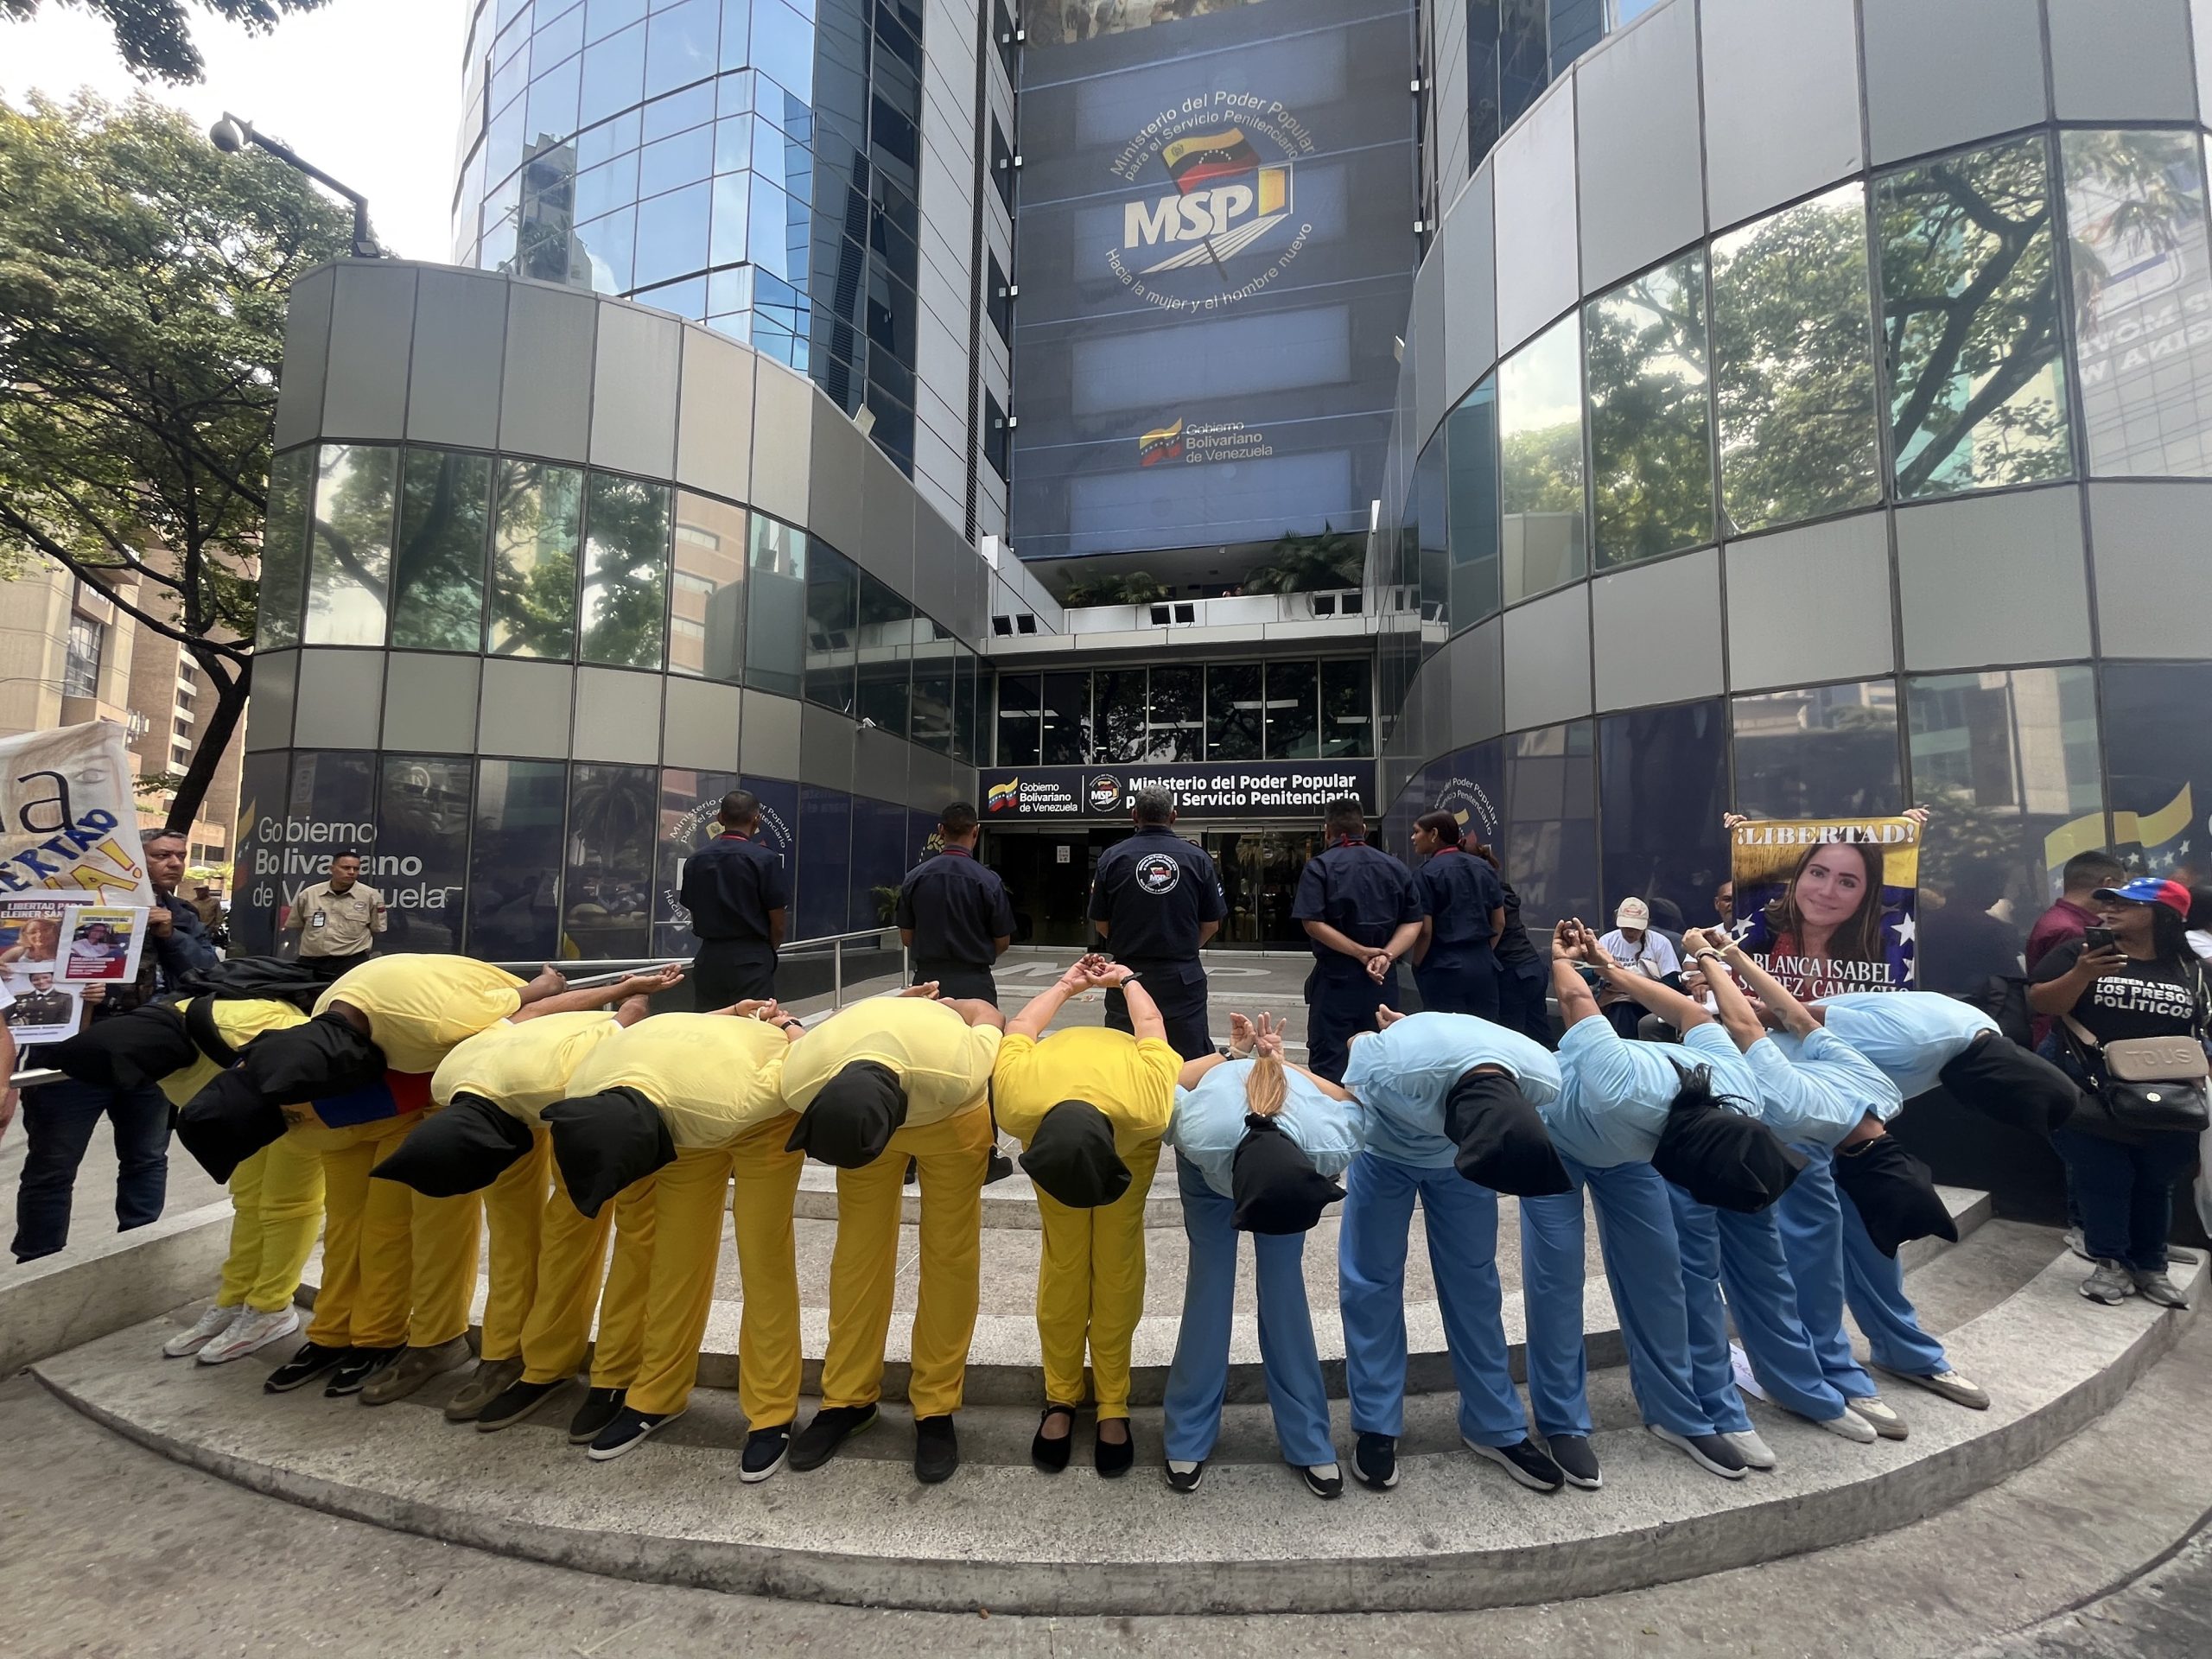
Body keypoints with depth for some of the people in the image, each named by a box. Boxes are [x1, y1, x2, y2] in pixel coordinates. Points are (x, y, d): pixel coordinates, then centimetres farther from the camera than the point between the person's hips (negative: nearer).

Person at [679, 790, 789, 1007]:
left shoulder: (695, 860, 4)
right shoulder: (765, 858, -11)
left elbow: (694, 916, 10)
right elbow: (777, 923, -7)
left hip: (708, 958, 5)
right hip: (751, 960, -5)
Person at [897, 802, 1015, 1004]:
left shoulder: (915, 877, -3)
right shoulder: (988, 881, -11)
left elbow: (907, 938, 5)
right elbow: (1002, 942, -2)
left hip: (927, 980, 3)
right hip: (973, 984, -3)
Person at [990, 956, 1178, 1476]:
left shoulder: (1148, 1107, -45)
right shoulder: (1017, 1104, -41)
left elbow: (1150, 1023, -23)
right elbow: (1021, 1025, -18)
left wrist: (1126, 980, -1)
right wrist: (1067, 986, 1)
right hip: (1049, 1108, 1)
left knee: (1117, 1261, -4)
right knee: (1064, 1260, -3)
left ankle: (1113, 1405, 10)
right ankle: (1061, 1397, 14)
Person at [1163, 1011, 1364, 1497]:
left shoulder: (1331, 1146, -41)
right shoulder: (1200, 1135, -45)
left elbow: (1353, 1100, -15)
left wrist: (1276, 1059, -4)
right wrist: (1237, 1054, -7)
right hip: (1211, 1164, -1)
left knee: (1284, 1283, -3)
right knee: (1210, 1279, -4)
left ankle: (1307, 1439, 12)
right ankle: (1189, 1437, 11)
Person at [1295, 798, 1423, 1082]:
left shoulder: (1319, 867, -6)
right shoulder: (1395, 867, 8)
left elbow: (1313, 923, -17)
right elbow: (1413, 922, 1)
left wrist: (1362, 953, -15)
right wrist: (1386, 955, -11)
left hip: (1336, 977, -4)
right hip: (1384, 979, 4)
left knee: (1327, 1063, 2)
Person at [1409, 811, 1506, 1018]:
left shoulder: (1426, 873, -9)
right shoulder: (1484, 868, 9)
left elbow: (1425, 930, -12)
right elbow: (1499, 921, 12)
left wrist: (1417, 967, 1)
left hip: (1444, 968, -6)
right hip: (1484, 965, 6)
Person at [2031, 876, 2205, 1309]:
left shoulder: (2191, 970, 4)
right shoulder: (2082, 951, -5)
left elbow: (2204, 1031, 12)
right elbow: (2038, 1003, -12)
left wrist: (2200, 1068, -2)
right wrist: (2081, 975, -26)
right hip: (2089, 1093, -3)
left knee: (2155, 1183, 16)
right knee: (2103, 1179, 2)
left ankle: (2151, 1268, 30)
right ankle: (2111, 1264, 16)